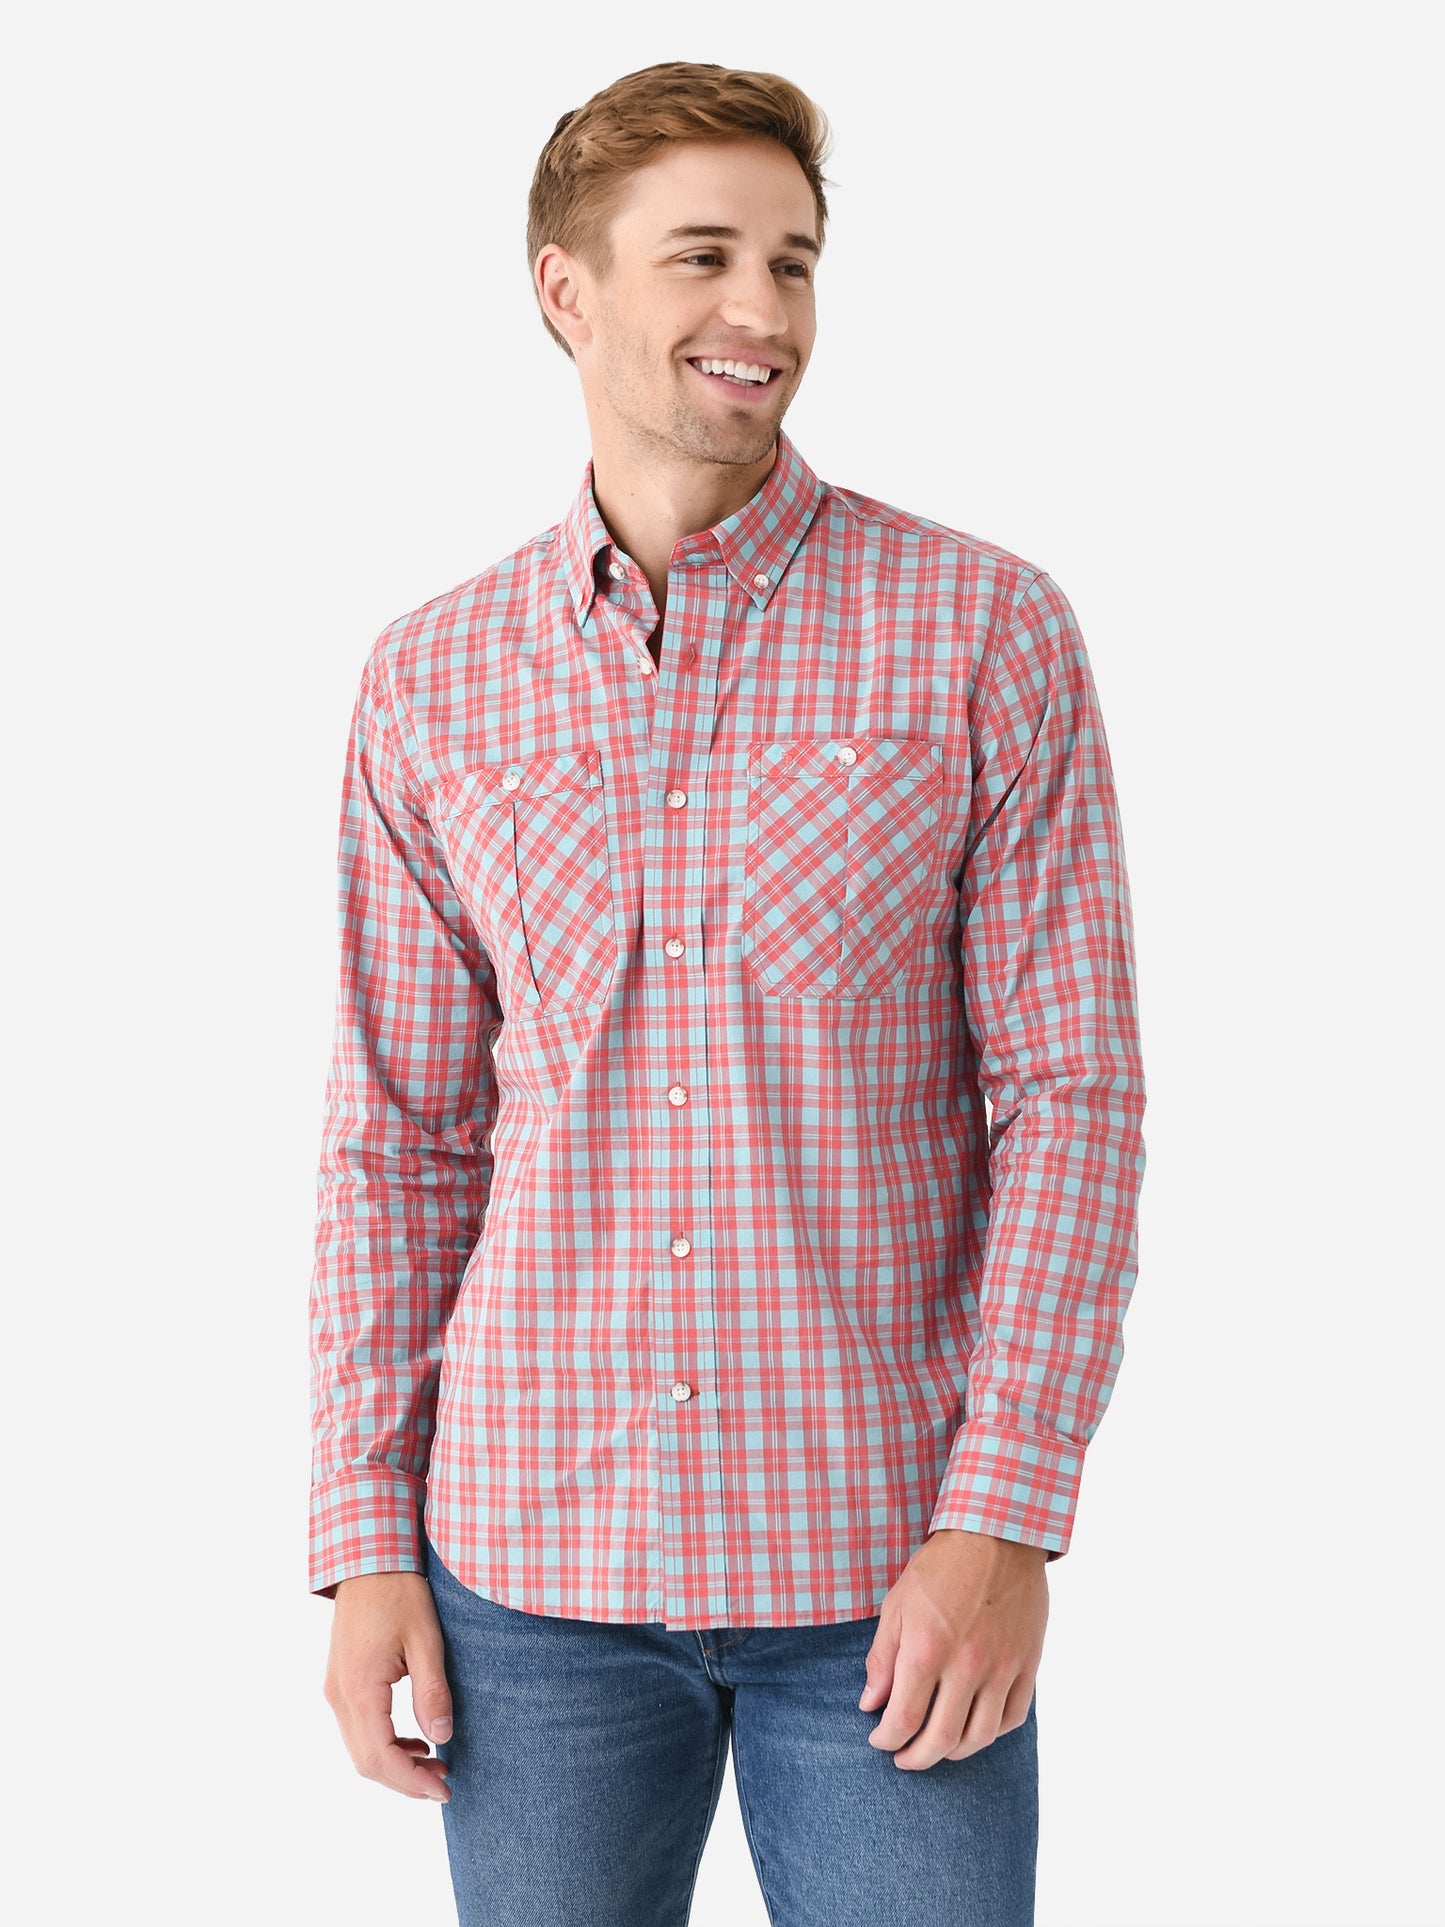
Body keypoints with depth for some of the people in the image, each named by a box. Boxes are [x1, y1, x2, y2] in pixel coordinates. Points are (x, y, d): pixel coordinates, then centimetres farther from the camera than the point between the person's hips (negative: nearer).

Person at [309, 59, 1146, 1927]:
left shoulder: (986, 632, -3)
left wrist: (1002, 1518, -12)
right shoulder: (433, 684, 4)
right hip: (534, 1548, 2)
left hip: (890, 1558, -2)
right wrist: (365, 1543, 2)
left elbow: (1071, 1089, -5)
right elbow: (401, 1136, 6)